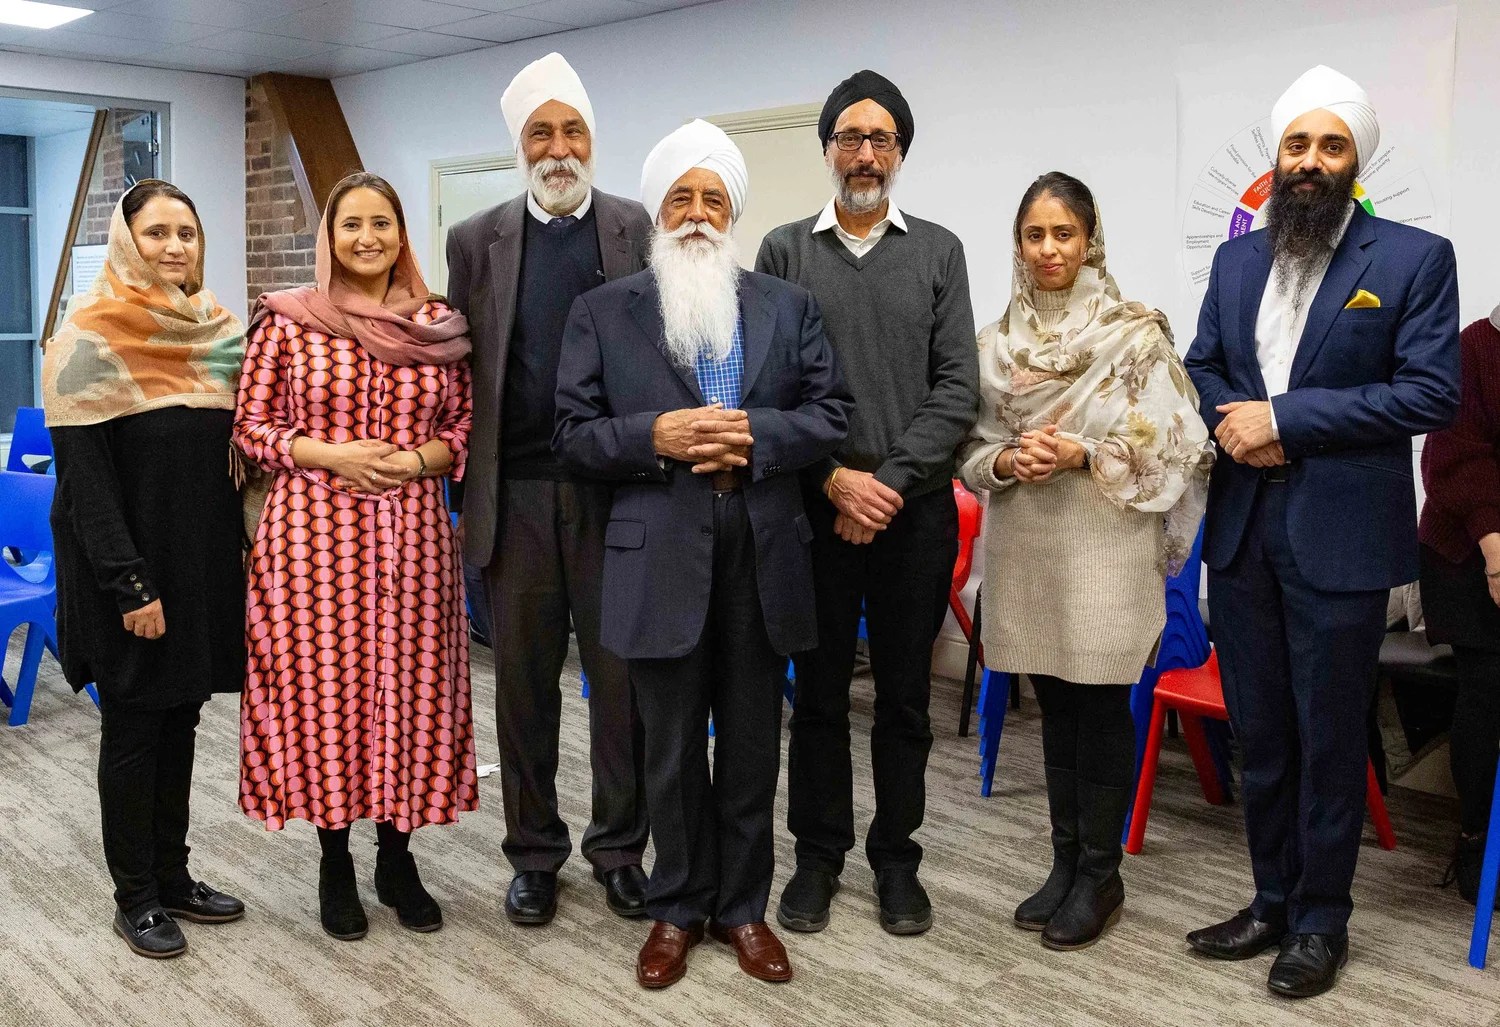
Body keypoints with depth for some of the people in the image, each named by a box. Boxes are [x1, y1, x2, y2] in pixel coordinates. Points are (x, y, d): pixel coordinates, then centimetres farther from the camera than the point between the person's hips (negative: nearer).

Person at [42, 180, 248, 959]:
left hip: (204, 565, 6)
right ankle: (135, 898, 19)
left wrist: (239, 558, 6)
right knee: (133, 728, 6)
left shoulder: (217, 332, 7)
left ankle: (173, 876, 27)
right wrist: (130, 585, -19)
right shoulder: (91, 337, -11)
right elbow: (83, 476, -15)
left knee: (180, 720, 14)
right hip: (132, 573, -5)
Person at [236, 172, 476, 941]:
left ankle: (397, 854, 24)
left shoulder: (440, 325, 6)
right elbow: (250, 426, 2)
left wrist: (415, 460, -10)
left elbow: (464, 428, 9)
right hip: (314, 534, -1)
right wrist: (331, 455, -13)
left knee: (408, 687, 6)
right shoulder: (288, 321, 1)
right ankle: (334, 861, 22)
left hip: (412, 533, 2)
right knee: (320, 686, 3)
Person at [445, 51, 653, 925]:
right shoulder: (477, 241, 7)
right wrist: (452, 495, 3)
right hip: (515, 494, 1)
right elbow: (457, 372, 7)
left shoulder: (640, 231, 4)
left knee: (623, 679, 6)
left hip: (617, 491, -1)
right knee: (524, 682, 10)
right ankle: (535, 852, 25)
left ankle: (621, 847, 22)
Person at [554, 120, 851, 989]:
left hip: (764, 559, 2)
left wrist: (754, 435, -14)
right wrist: (655, 435, -17)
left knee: (752, 747, 12)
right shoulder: (603, 313, 4)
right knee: (674, 752, 11)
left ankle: (743, 906, 28)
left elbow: (832, 416, 3)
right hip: (662, 560, -1)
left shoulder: (789, 306, 9)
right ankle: (677, 909, 28)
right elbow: (574, 437, 0)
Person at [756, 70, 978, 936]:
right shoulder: (785, 251, 4)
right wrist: (832, 477, -12)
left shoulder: (939, 252, 5)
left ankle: (896, 856, 24)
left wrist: (890, 481, -12)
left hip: (915, 509, 1)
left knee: (905, 695, 9)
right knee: (820, 691, 9)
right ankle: (819, 854, 23)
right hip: (815, 507, 0)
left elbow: (958, 387, -2)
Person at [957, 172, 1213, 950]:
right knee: (1054, 705, 13)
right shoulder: (996, 341, 8)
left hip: (1104, 543, -4)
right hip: (1025, 544, 4)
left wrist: (1081, 454, -17)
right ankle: (1065, 862, 25)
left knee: (1101, 708, 3)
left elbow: (1171, 441, -8)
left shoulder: (1136, 333, -5)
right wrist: (1007, 460, -10)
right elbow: (973, 444, 11)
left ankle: (1100, 874, 18)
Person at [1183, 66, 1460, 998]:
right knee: (1259, 733, 14)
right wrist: (1230, 421, -7)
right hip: (1241, 530, 5)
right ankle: (1274, 900, 29)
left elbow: (1432, 391, -12)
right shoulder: (1236, 259, 12)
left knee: (1329, 738, 5)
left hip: (1340, 536, -5)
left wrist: (1285, 419, -16)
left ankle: (1321, 921, 22)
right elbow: (1202, 365, 16)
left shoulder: (1415, 259, -4)